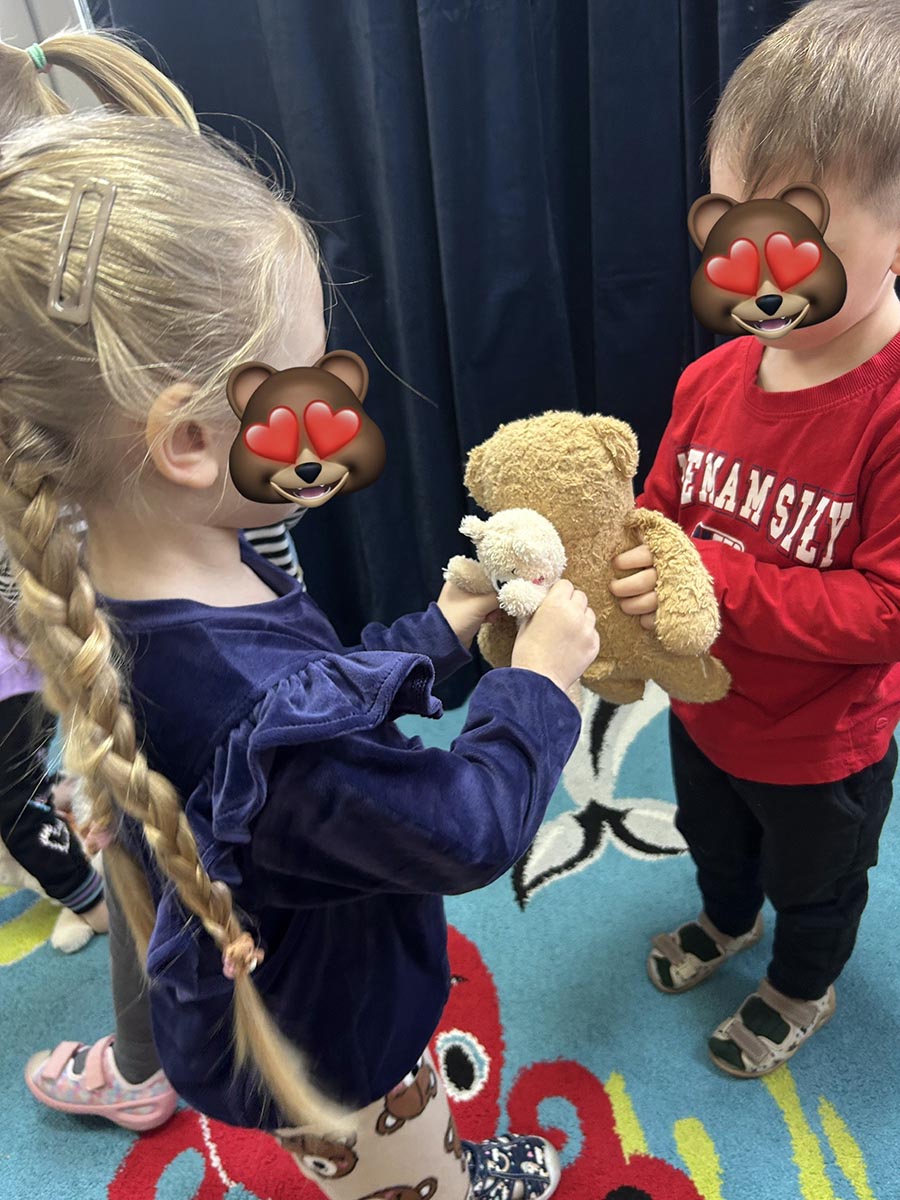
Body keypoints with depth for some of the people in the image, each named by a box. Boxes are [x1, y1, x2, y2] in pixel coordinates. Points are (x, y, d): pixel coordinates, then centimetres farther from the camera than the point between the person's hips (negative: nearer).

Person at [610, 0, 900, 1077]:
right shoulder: (712, 378, -13)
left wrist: (716, 581, -37)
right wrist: (611, 561, -23)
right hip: (703, 707, 5)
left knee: (814, 881, 27)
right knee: (712, 840, 33)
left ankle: (803, 987, 59)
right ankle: (727, 922, 66)